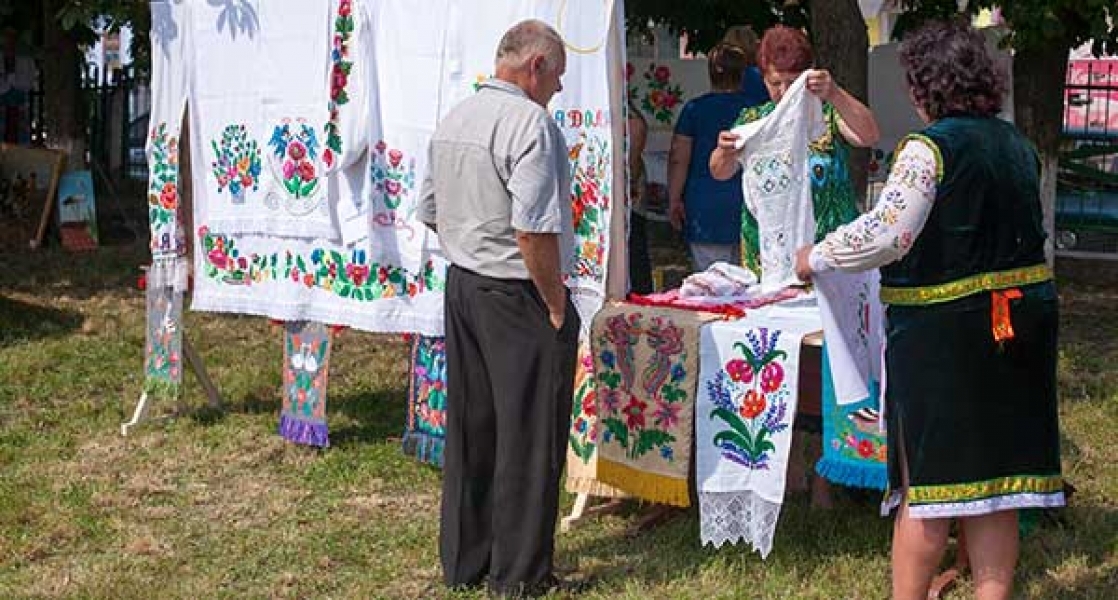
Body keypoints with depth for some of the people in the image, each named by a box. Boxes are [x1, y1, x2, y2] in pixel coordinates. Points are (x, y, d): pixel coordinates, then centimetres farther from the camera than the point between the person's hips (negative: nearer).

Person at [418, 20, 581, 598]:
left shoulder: (452, 120, 9)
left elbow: (430, 212, 18)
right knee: (529, 438, 2)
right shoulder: (530, 122, -18)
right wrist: (556, 305, -15)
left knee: (469, 430, 16)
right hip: (518, 297, -8)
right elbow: (534, 230, -24)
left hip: (461, 287, 8)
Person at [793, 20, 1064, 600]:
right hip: (1019, 323, 6)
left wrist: (817, 258, -8)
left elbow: (885, 235, -21)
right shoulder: (1017, 144, 7)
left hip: (943, 330, -6)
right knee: (996, 475, 11)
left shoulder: (930, 147, -14)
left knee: (927, 478, 3)